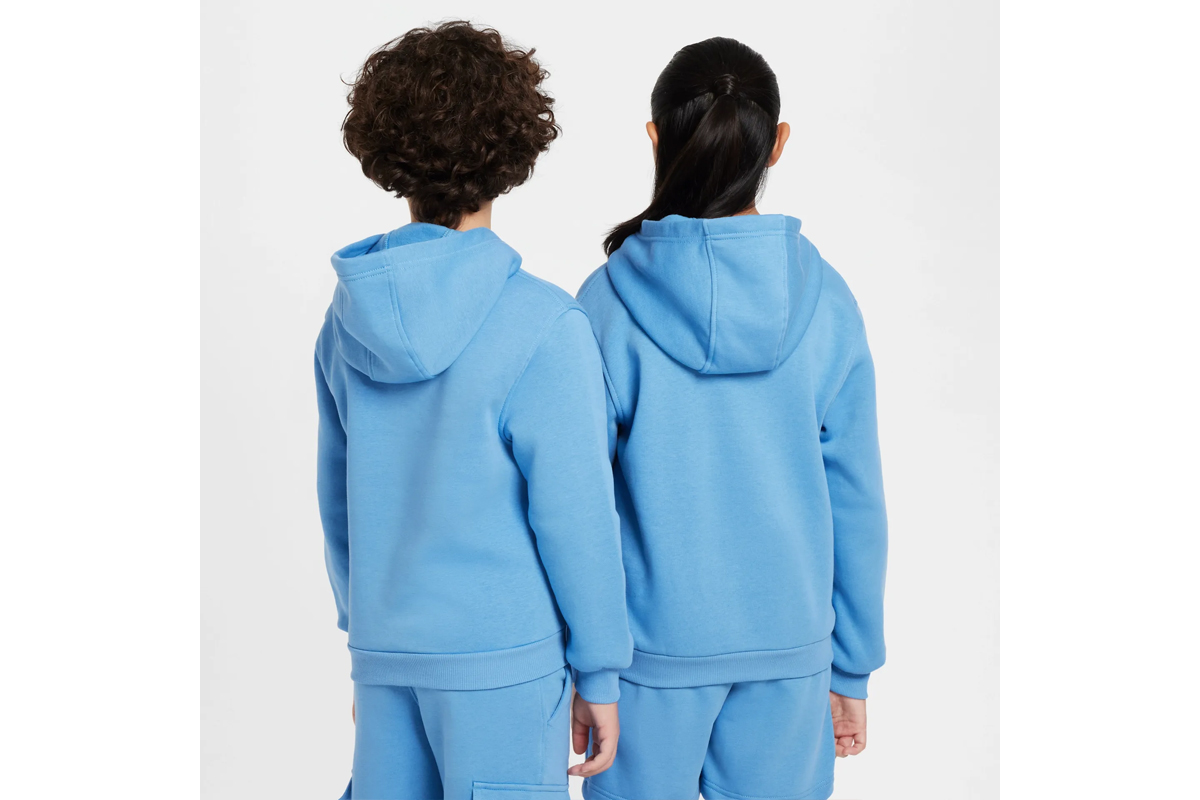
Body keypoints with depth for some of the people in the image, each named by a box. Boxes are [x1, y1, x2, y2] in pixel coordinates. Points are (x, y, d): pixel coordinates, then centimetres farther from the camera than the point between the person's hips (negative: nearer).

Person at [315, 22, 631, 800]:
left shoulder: (351, 313, 2)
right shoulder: (543, 327, -15)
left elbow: (337, 495, 9)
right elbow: (574, 517, -12)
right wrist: (600, 675, -2)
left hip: (385, 647, 6)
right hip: (502, 660, -5)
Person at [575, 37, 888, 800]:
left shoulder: (612, 299, -11)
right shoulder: (824, 302, -5)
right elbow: (855, 503, -1)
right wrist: (853, 667, 9)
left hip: (652, 645, -2)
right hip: (788, 647, 2)